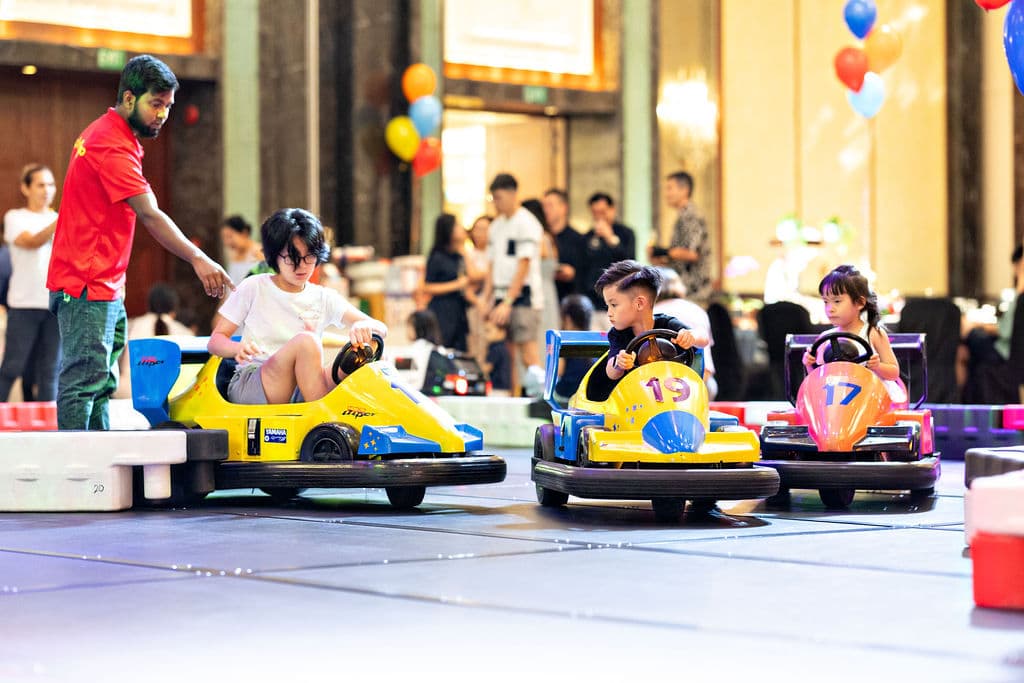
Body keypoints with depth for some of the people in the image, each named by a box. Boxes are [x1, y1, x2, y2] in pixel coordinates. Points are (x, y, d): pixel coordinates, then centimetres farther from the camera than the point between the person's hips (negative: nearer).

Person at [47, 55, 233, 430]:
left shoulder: (111, 135, 17)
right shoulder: (112, 146, -17)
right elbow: (150, 216, -24)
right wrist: (197, 259, -28)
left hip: (106, 288, 11)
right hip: (87, 288, -11)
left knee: (101, 384, 10)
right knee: (83, 379, -11)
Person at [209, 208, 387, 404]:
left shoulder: (324, 298, 11)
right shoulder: (253, 288, 5)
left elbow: (381, 329, 0)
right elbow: (215, 341, 4)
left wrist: (363, 326, -26)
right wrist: (238, 348, -21)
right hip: (247, 387, -3)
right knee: (305, 341, -30)